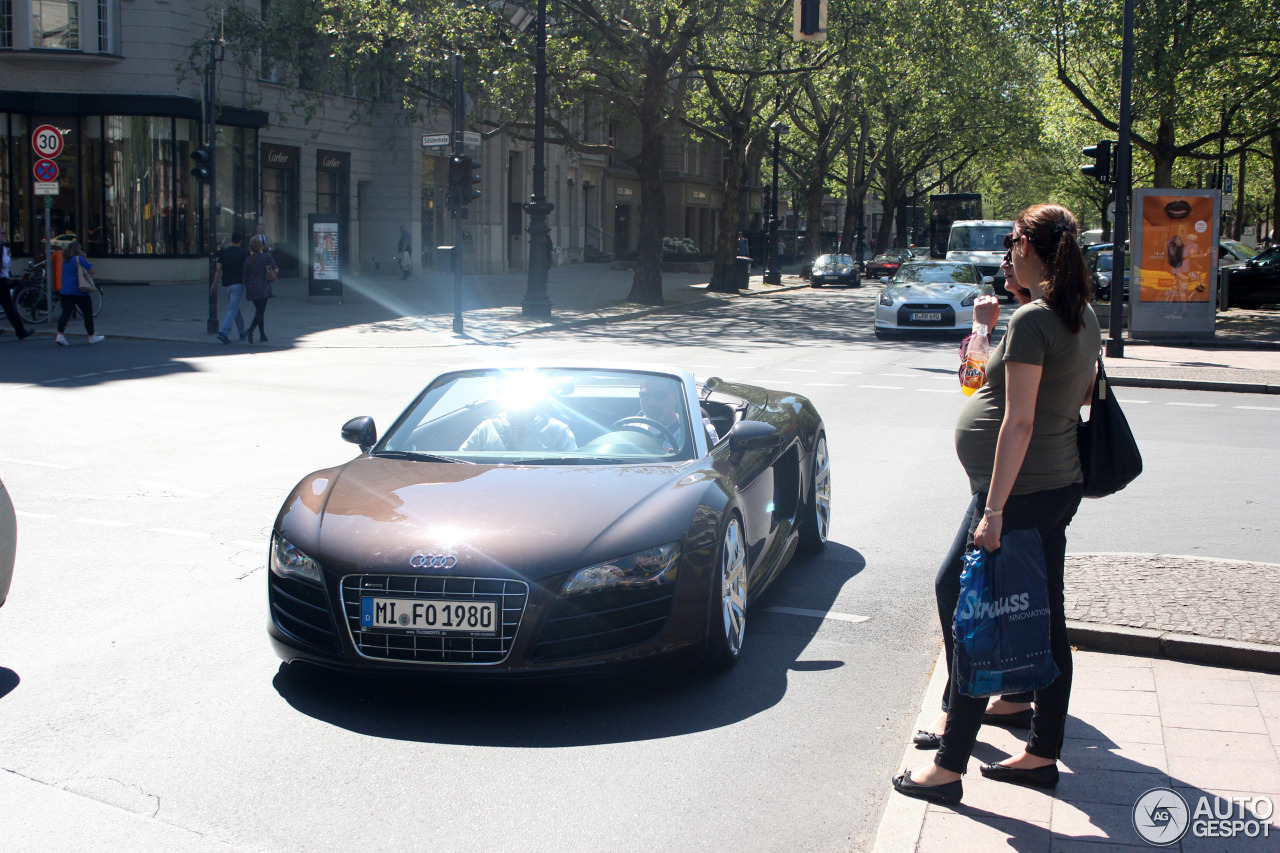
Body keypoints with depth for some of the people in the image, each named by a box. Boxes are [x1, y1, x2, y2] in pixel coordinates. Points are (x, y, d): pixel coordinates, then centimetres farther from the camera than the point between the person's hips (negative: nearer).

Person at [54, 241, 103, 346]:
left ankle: (60, 335, -14)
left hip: (65, 291, 6)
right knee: (88, 314, 7)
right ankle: (92, 337, 15)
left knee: (65, 313, 0)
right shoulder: (80, 259, -10)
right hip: (79, 292, -6)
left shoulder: (65, 260, 11)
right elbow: (91, 270, -7)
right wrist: (85, 258, 2)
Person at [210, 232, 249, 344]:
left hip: (226, 284, 4)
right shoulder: (244, 253, -4)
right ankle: (224, 332, -21)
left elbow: (218, 269, 3)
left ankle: (242, 333, 23)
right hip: (238, 283, -4)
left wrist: (214, 283, 7)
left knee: (235, 308, 17)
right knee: (233, 309, -7)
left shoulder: (224, 252, 5)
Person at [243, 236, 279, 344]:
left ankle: (262, 335, 17)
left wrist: (247, 288, 16)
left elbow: (246, 277, 6)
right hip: (263, 288, -4)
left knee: (259, 310, 16)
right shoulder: (266, 256, -4)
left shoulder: (247, 259, 4)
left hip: (251, 288, 4)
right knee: (261, 311, -4)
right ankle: (250, 330, -26)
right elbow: (275, 269, -3)